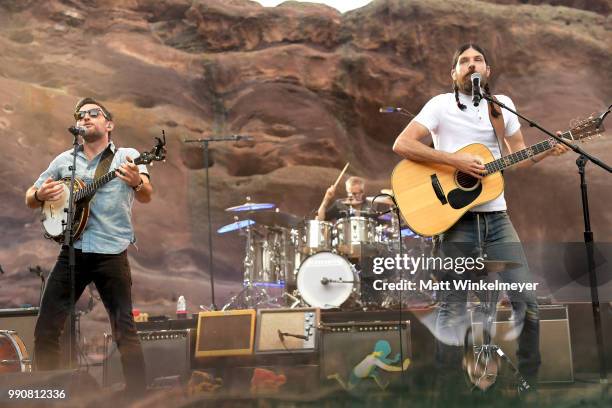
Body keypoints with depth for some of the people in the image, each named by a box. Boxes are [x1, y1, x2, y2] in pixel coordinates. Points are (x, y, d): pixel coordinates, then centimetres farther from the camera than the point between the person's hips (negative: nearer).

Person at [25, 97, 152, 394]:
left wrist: (137, 182, -36)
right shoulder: (64, 160, 13)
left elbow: (146, 197, -12)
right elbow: (29, 198, 16)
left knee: (124, 330, -5)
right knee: (45, 329, 4)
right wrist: (39, 195, -8)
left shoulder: (128, 156, 2)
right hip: (72, 252, 4)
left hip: (112, 253, -4)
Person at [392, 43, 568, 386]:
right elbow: (402, 144, -13)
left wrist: (547, 151, -4)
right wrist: (456, 161, -18)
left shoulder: (503, 104, 12)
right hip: (457, 218, -4)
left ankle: (530, 376, 17)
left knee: (527, 298, 1)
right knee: (454, 310, 1)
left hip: (496, 216, 4)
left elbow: (519, 156, 17)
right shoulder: (441, 104, -2)